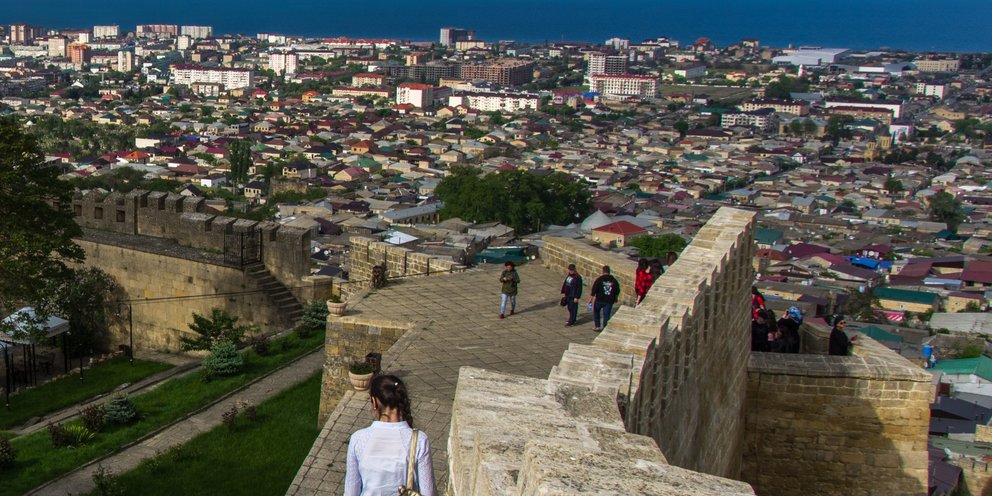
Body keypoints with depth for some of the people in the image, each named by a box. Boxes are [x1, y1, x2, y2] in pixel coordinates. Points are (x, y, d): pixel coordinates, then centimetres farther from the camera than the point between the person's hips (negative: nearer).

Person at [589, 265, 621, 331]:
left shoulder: (599, 279, -8)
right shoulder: (614, 280, 2)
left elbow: (594, 290, -10)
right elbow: (617, 292, 9)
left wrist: (590, 299, -3)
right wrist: (615, 299, 24)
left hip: (599, 300, -2)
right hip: (609, 301, 2)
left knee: (596, 312, 20)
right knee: (606, 315, 6)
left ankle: (597, 326, 18)